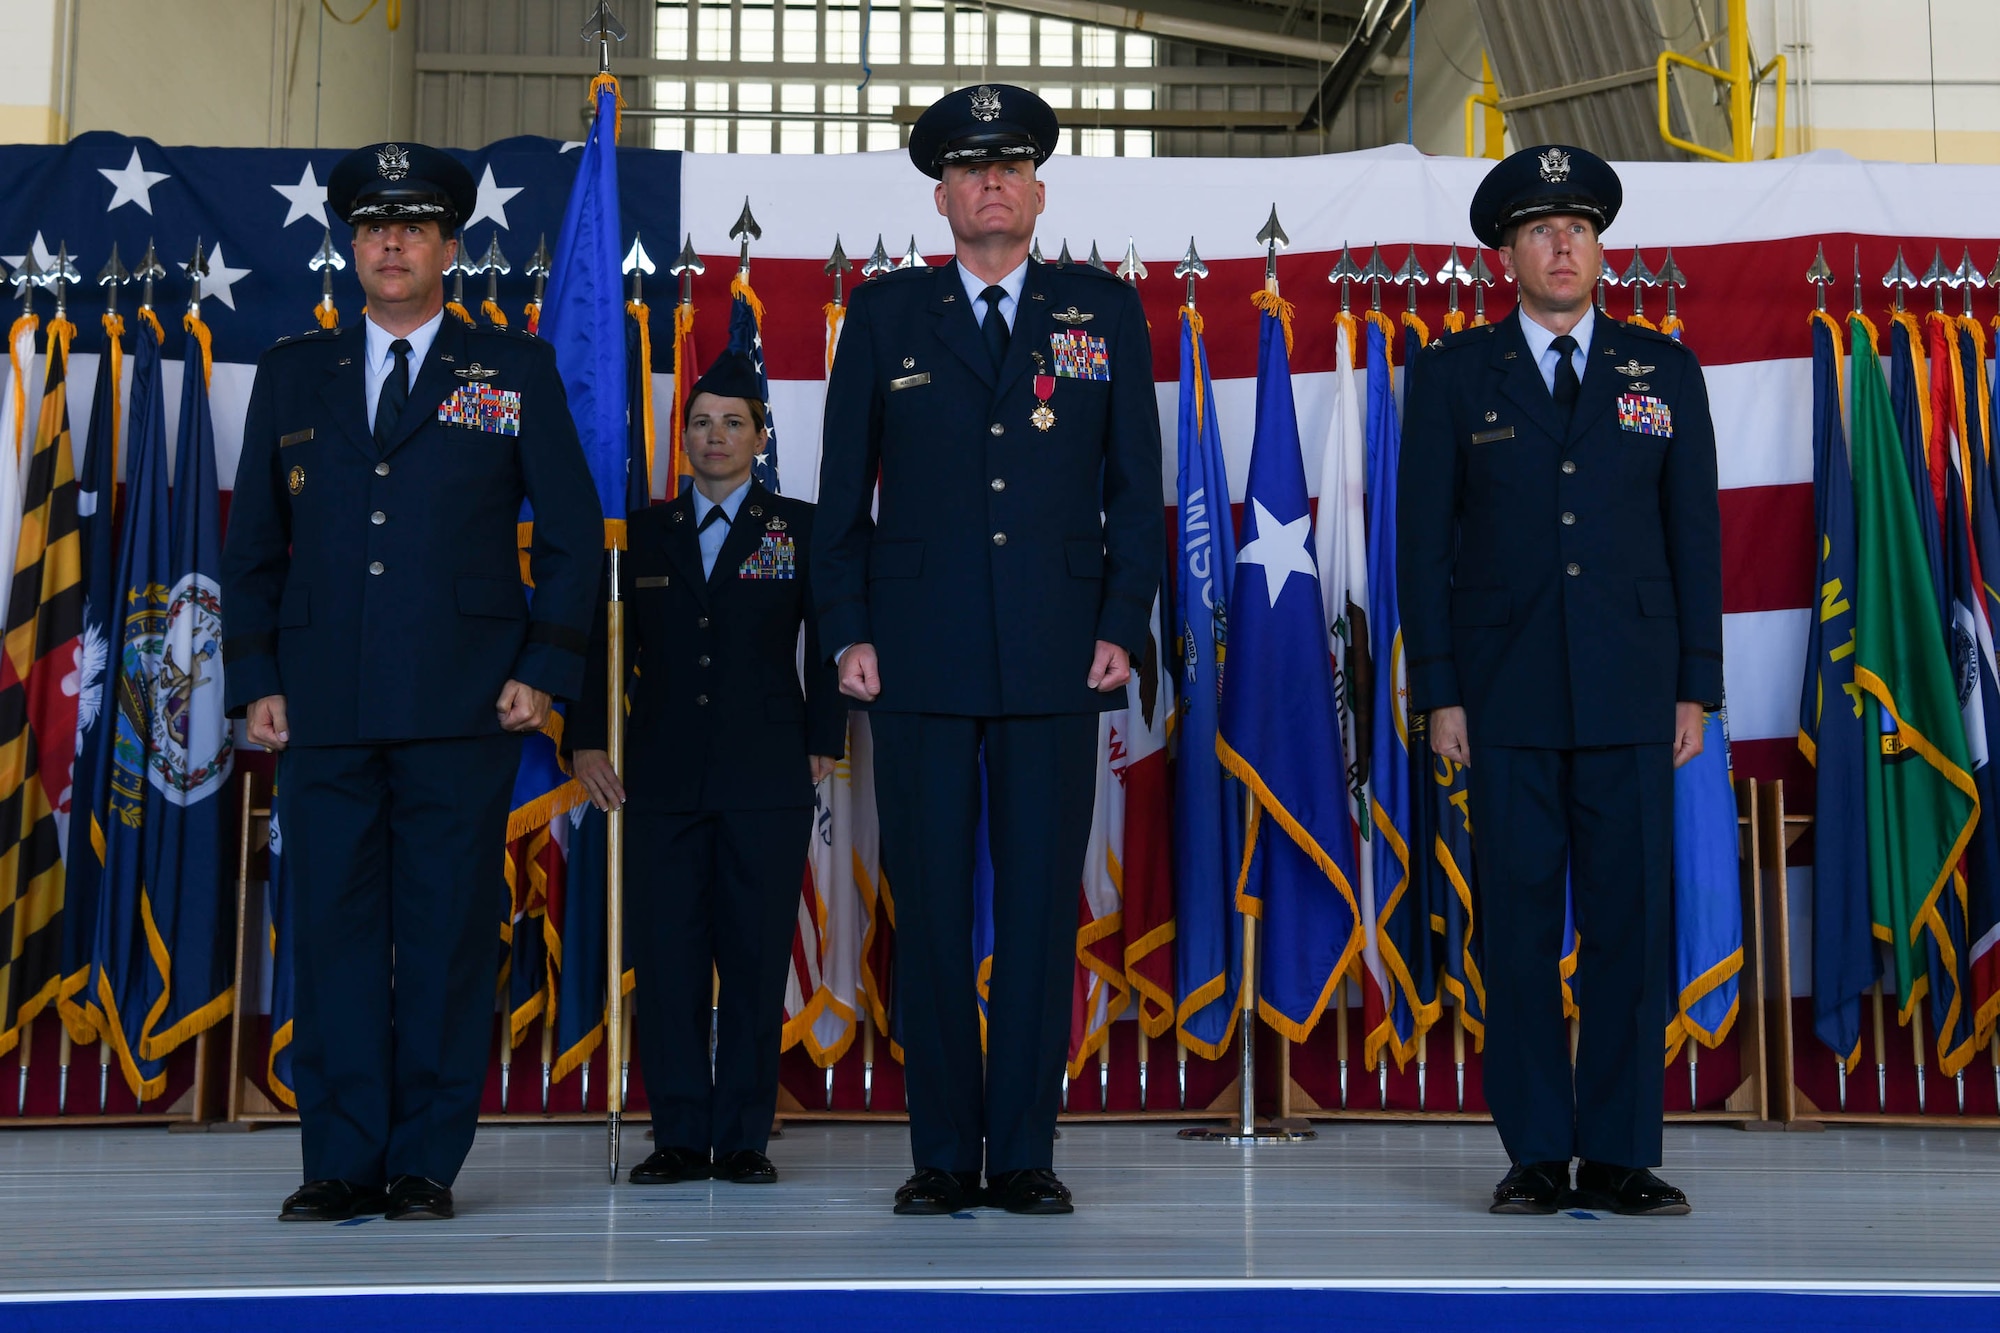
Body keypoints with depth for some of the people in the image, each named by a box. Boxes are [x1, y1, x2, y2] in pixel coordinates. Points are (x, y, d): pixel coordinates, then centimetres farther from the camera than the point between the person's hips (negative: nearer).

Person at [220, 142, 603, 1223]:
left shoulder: (515, 372, 9)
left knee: (450, 933, 0)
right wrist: (255, 679, 5)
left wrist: (546, 670, -3)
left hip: (464, 708, -2)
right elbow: (252, 544, 15)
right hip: (324, 709, 2)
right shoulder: (293, 374, 15)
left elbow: (572, 533, 7)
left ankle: (427, 1164, 10)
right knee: (335, 931, 2)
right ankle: (341, 1164, 10)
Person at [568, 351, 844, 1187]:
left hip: (766, 780, -1)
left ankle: (744, 1138, 10)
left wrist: (822, 742, 0)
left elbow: (829, 643, 6)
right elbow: (598, 642, 11)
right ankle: (680, 1138, 9)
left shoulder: (799, 529, 7)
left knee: (756, 959, 0)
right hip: (663, 780, 2)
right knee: (665, 958, 1)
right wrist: (586, 742, 3)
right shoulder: (642, 534, 12)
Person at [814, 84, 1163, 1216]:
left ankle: (1026, 1155, 11)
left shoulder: (1107, 312, 11)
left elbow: (1136, 484, 9)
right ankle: (944, 1156, 12)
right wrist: (849, 632, 1)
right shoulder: (886, 315, 10)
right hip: (920, 658, 0)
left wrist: (1123, 626, -1)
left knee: (1043, 908, 1)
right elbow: (845, 486, 10)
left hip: (1056, 659, 0)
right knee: (930, 910, 2)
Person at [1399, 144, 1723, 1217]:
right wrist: (1438, 691, -3)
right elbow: (1423, 540, 4)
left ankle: (1619, 1158, 10)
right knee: (1518, 929, 1)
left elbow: (1694, 534, 10)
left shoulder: (1664, 371, 11)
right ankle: (1536, 1157, 11)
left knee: (1632, 926, 1)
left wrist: (1696, 686, 3)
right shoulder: (1454, 374, 7)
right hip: (1506, 698, -1)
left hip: (1633, 699, 1)